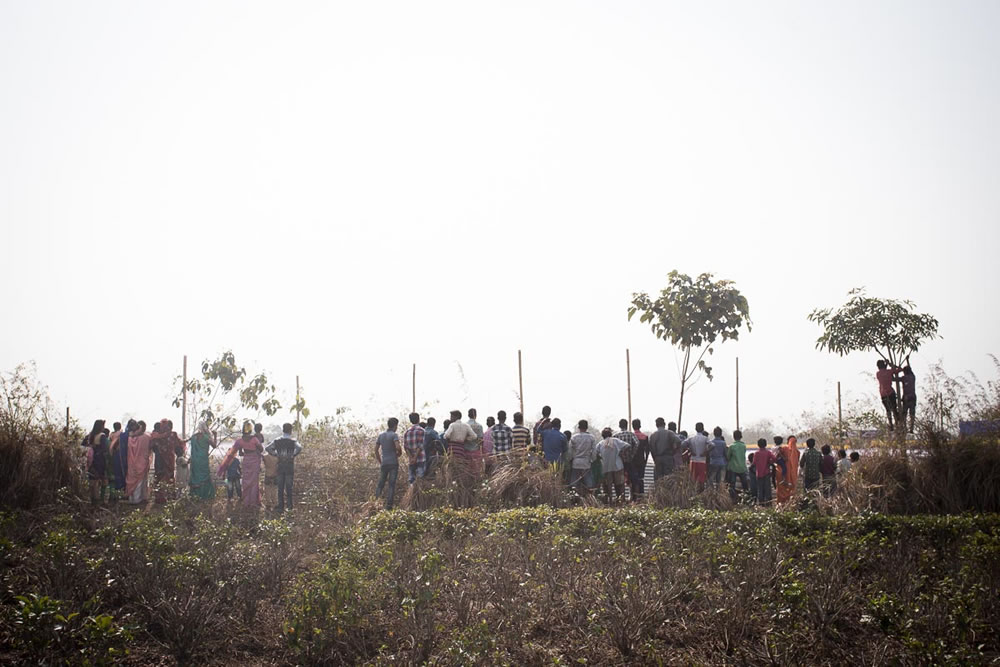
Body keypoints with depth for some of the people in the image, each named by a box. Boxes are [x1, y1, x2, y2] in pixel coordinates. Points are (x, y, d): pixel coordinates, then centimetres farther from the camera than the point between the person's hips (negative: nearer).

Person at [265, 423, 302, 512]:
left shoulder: (277, 440, 3)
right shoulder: (293, 441, -6)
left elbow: (268, 448, -7)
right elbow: (299, 448, -25)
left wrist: (275, 456, -3)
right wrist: (293, 456, -13)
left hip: (280, 466, 2)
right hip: (290, 467, -2)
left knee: (280, 487, 8)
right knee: (289, 487, 7)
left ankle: (280, 506, 8)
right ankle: (289, 505, 7)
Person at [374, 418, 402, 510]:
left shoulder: (381, 436, 10)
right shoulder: (394, 435, -8)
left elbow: (376, 449, 11)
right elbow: (398, 447, -22)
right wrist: (399, 454, 0)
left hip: (384, 463, 5)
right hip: (393, 463, -5)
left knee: (380, 484, 11)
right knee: (391, 485, -2)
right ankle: (388, 505, -5)